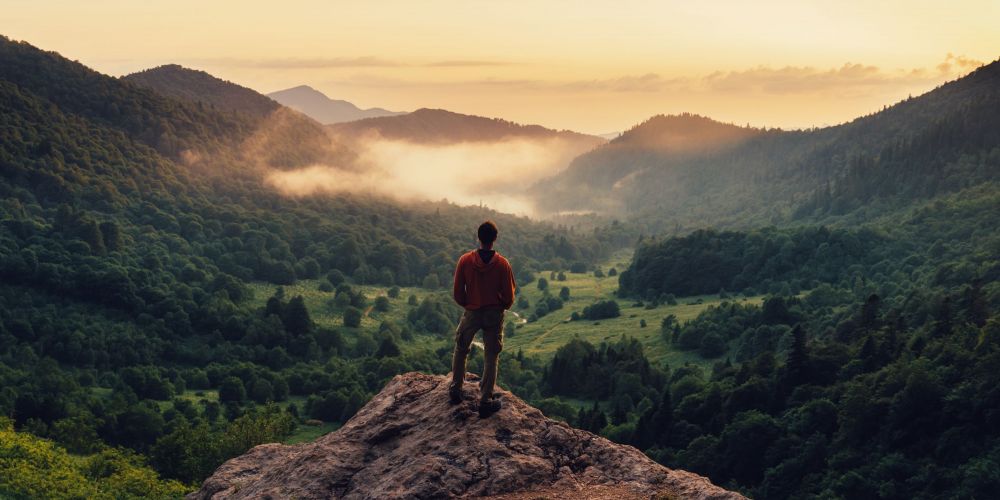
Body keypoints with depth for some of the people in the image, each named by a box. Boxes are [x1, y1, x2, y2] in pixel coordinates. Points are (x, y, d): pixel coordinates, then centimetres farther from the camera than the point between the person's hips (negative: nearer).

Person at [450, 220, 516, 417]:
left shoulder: (465, 260, -11)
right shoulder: (502, 264, -13)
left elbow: (457, 293, -5)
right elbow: (509, 297, -8)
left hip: (471, 312, 1)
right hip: (495, 314, -1)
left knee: (460, 350, 22)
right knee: (491, 357, 8)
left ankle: (455, 389, 29)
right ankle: (485, 400, 8)